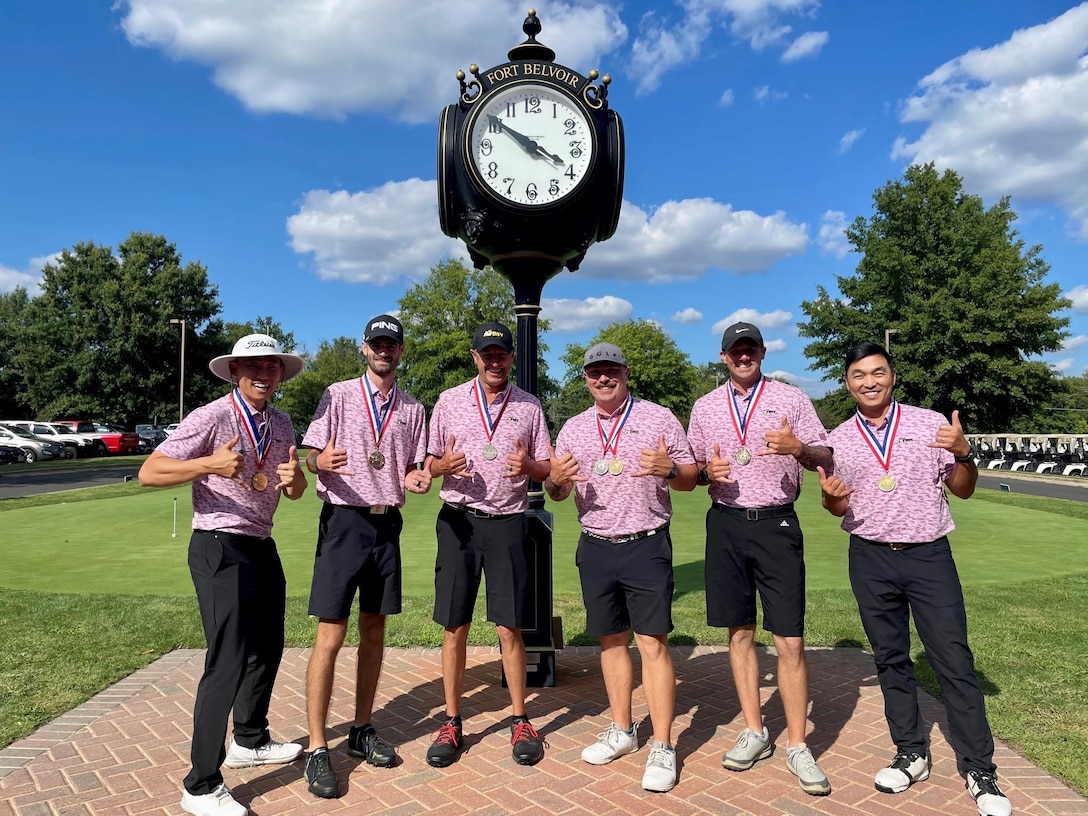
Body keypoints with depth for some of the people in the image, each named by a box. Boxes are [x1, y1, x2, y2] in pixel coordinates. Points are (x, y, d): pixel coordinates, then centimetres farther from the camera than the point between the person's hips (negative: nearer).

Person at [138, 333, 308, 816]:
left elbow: (295, 491, 13)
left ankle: (249, 742, 40)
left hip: (261, 547, 8)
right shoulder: (212, 418, -13)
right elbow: (149, 473, -17)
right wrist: (210, 464, -32)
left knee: (267, 649, 18)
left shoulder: (280, 424, 8)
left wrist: (293, 476, -12)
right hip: (220, 549, -8)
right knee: (228, 661, -8)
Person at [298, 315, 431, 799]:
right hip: (344, 521, -4)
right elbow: (311, 456, -3)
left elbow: (412, 468, 12)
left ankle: (362, 731, 26)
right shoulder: (338, 395, 0)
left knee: (374, 632, 12)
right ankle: (317, 749, 8)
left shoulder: (412, 410, 10)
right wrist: (322, 462, -26)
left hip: (387, 523, 4)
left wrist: (416, 479, -11)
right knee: (330, 635, -3)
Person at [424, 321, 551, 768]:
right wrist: (444, 466, -15)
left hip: (507, 523, 0)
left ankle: (520, 721, 20)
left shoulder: (529, 406, 6)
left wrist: (527, 466, -15)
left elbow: (545, 468, 7)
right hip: (458, 521, 1)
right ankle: (451, 724, 21)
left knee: (509, 628, 3)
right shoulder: (450, 400, 6)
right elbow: (431, 462, 8)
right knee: (454, 628, 7)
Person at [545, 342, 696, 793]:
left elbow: (690, 477, 0)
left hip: (647, 546, -4)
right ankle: (622, 730, 29)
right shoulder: (573, 428, 9)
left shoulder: (659, 418, -1)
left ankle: (662, 748, 8)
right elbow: (556, 493, 11)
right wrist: (555, 480, -13)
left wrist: (669, 470, -22)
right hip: (595, 548, 4)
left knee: (653, 643, -3)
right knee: (611, 640, 14)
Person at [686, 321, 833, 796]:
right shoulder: (705, 407, 9)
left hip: (777, 525, -2)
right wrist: (706, 472, -9)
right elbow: (691, 469, 13)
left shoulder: (790, 398, 2)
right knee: (740, 632, 10)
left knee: (790, 640, -3)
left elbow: (825, 459, 0)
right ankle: (754, 733, 25)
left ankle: (797, 747, 12)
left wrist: (798, 448, -21)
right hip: (726, 525, 3)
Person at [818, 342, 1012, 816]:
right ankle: (911, 754, 26)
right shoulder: (838, 439, 2)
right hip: (871, 560, 2)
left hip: (930, 555, -2)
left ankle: (979, 769, 14)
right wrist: (830, 496, -13)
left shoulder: (931, 423, -3)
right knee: (890, 659, 11)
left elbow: (963, 490, 1)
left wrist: (963, 453, -18)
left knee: (953, 660, 0)